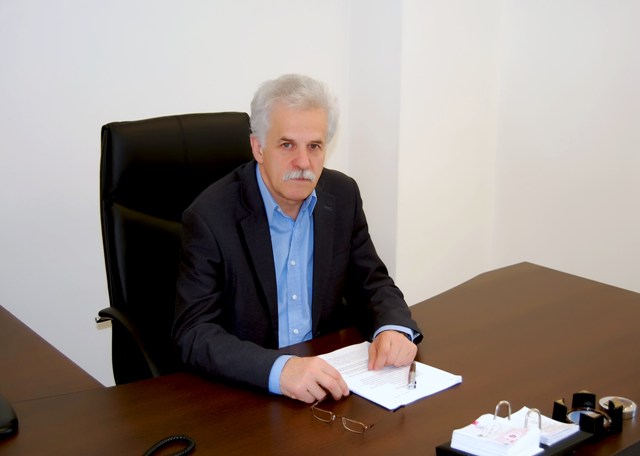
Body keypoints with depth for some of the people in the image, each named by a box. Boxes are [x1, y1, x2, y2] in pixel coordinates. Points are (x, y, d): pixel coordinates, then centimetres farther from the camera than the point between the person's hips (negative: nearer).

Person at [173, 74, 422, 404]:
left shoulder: (343, 195, 0)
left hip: (329, 377, 3)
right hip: (242, 391, -2)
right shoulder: (210, 217, -15)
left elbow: (372, 284, 8)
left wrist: (394, 328, -14)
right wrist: (278, 369, -35)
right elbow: (193, 334, -19)